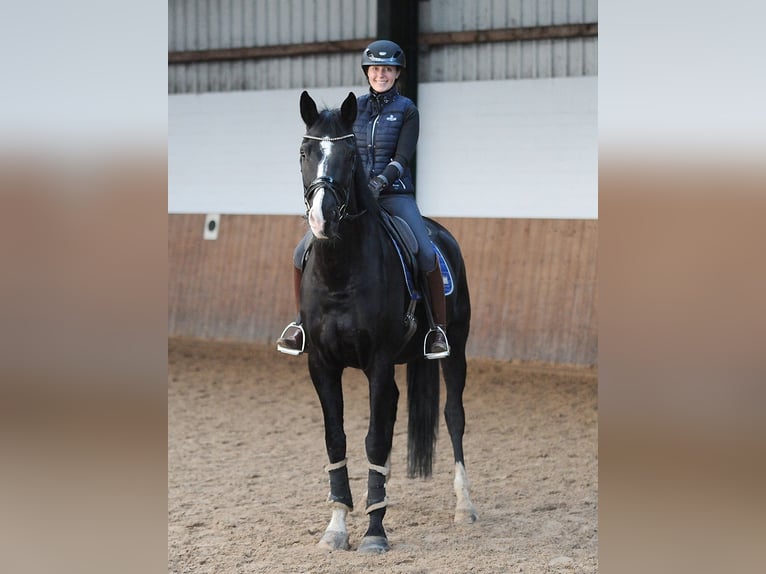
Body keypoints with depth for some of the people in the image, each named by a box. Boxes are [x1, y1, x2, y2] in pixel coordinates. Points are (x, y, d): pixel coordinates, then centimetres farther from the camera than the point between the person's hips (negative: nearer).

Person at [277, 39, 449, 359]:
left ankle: (439, 329, -12)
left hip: (394, 194, -3)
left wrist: (380, 182, -23)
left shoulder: (406, 110, 1)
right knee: (304, 253, -10)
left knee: (426, 254, -25)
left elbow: (402, 159, -8)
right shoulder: (354, 108, 11)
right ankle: (301, 321, 10)